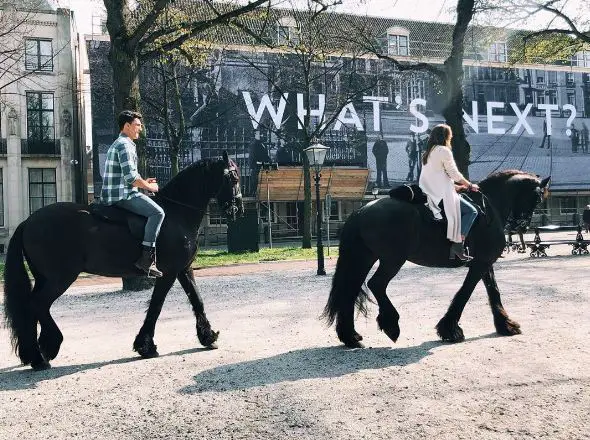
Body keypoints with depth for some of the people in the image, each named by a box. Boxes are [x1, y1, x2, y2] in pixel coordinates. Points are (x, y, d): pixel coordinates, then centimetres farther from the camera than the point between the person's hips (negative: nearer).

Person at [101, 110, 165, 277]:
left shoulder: (118, 144, 23)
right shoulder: (124, 145, -11)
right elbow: (130, 177, -21)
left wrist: (144, 182, 18)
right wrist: (149, 186, -6)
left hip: (112, 194, 11)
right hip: (122, 196, -11)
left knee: (155, 210, 22)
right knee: (157, 212, -23)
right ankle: (146, 258, -27)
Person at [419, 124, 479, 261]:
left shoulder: (428, 153, 19)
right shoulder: (444, 150, -8)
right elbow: (454, 174, -9)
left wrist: (455, 186, 22)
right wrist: (470, 186, 4)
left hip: (429, 193, 9)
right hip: (442, 195, -9)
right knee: (471, 211, -4)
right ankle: (457, 245, -13)